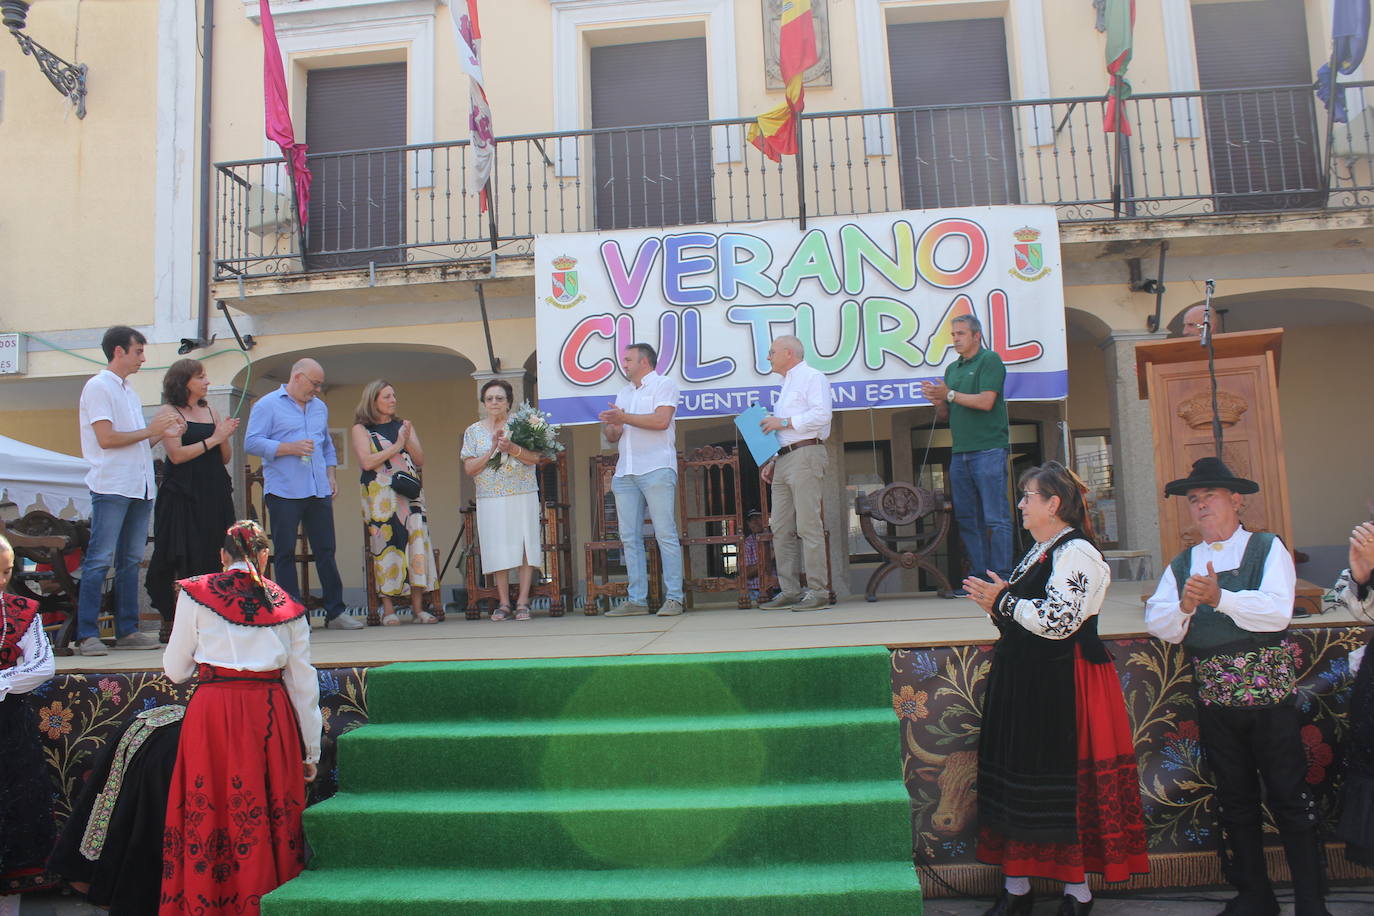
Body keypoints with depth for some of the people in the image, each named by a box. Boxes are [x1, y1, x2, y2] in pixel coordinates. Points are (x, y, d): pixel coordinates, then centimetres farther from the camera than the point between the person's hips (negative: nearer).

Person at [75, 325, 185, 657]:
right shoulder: (98, 386, -5)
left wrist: (163, 433, 7)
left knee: (131, 561, 9)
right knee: (100, 560, -7)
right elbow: (106, 439, -15)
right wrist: (150, 431, -8)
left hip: (139, 486, 8)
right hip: (111, 486, -8)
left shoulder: (128, 390, 21)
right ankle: (87, 635, -2)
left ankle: (127, 631, 14)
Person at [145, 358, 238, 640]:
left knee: (213, 558, 2)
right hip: (182, 497, -5)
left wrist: (225, 437, -3)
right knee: (183, 563, -5)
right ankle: (172, 622, 2)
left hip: (214, 495, 5)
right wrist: (213, 438, -11)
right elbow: (176, 454, -11)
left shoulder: (210, 412, 16)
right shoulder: (169, 412, 0)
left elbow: (226, 458, 15)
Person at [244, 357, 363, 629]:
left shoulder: (320, 407, 20)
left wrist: (331, 475, 14)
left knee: (326, 551, 5)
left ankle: (335, 612, 10)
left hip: (319, 492, 5)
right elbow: (251, 443, -8)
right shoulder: (267, 405, 0)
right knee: (285, 553, 0)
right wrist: (289, 448, -17)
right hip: (284, 492, -5)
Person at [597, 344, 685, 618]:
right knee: (630, 537, 2)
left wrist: (623, 418, -7)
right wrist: (610, 427, -1)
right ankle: (637, 600, 5)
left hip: (656, 469, -7)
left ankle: (673, 598, -6)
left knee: (665, 534, -8)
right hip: (625, 472, 7)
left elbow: (661, 420, -13)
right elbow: (612, 437, 22)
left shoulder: (663, 384, 5)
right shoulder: (624, 393, 25)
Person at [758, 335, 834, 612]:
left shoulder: (812, 377, 1)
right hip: (784, 460, 9)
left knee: (808, 525, -12)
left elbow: (822, 414, -14)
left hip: (805, 456, -9)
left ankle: (818, 591, -10)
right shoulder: (786, 386, 29)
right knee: (781, 529, 4)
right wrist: (773, 461, 19)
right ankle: (790, 591, 7)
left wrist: (784, 422, -11)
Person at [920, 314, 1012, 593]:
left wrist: (950, 394, -8)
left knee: (996, 517, -6)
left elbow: (986, 401, -14)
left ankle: (1001, 578, -4)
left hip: (988, 450, -8)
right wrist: (937, 400, 0)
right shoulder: (952, 369, 20)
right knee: (967, 518, 7)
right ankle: (979, 577, 13)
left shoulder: (990, 361, -2)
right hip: (960, 453, 8)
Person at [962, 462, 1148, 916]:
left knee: (1063, 786, 0)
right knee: (1019, 776, 11)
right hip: (1024, 682, 10)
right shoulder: (1040, 551, 16)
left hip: (1061, 686, -9)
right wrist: (997, 605, 3)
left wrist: (1004, 601, -15)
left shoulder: (1076, 553, -14)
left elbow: (1058, 621, -25)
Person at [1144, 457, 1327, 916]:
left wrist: (1219, 597, -27)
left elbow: (1277, 612, -16)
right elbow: (1158, 625, -1)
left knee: (1289, 795, 2)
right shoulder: (1181, 564, 10)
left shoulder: (1268, 548, 0)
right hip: (1213, 697, 4)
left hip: (1269, 692, -4)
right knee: (1235, 799, 13)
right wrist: (1184, 606, -20)